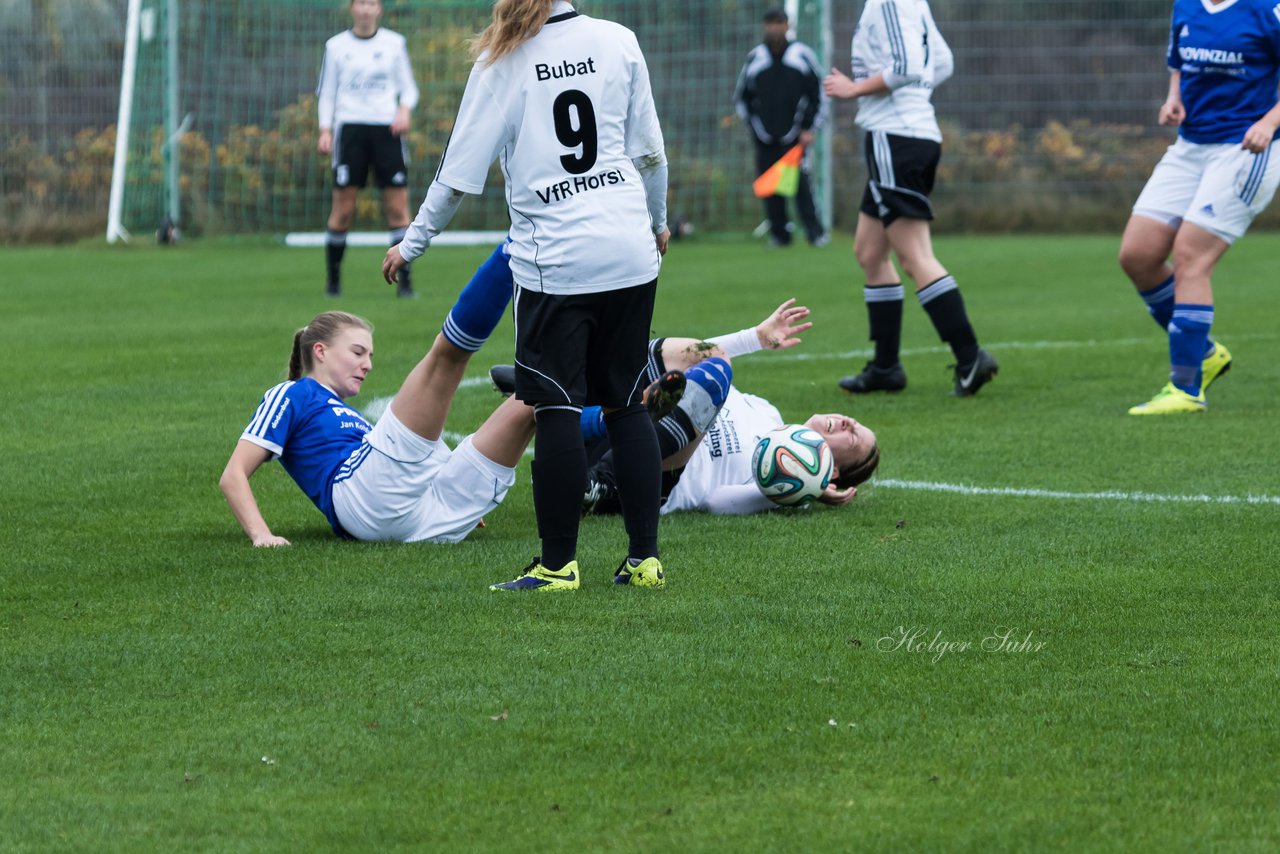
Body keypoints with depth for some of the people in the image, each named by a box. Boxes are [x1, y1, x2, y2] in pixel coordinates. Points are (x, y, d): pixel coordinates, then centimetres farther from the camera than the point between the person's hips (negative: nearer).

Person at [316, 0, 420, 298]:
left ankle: (404, 280, -4)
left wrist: (405, 109, -8)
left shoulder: (394, 43, 8)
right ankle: (332, 279, 8)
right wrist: (325, 131, 0)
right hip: (349, 128, -1)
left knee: (398, 206, -7)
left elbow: (408, 87, 13)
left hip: (386, 128, 1)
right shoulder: (336, 46, 8)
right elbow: (326, 93, 12)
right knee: (343, 209, -5)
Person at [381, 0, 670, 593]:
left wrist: (412, 243, 9)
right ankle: (644, 558, 10)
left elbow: (461, 171, -2)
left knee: (557, 410, 1)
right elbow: (649, 149, 10)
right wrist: (657, 221, 27)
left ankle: (559, 564, 3)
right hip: (630, 253, 4)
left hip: (555, 259, -3)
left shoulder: (502, 60, -4)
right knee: (627, 403, 11)